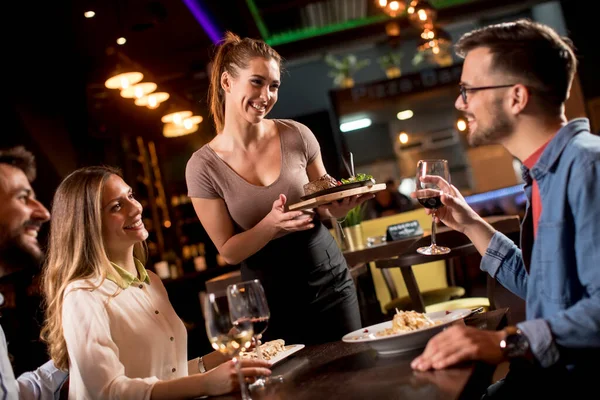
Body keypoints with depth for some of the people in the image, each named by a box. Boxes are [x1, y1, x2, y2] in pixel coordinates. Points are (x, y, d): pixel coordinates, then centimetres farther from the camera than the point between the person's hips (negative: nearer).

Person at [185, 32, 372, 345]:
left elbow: (325, 208, 6)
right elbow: (228, 251, -8)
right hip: (271, 298, -2)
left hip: (329, 280, 2)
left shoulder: (296, 135, -7)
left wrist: (342, 205, -17)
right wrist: (272, 225, -25)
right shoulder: (203, 166, -11)